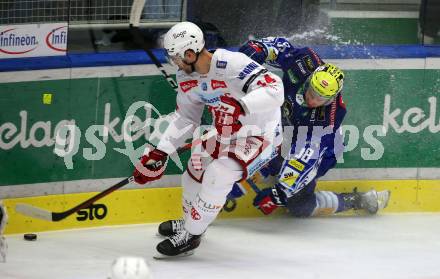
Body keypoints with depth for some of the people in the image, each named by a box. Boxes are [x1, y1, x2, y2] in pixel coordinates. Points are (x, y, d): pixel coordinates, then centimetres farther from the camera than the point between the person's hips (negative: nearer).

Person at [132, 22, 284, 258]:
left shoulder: (232, 64, -32)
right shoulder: (185, 77, -4)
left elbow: (274, 89, -40)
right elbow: (185, 117, 9)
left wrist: (241, 105, -54)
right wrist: (160, 152, 2)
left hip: (259, 134, -9)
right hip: (227, 134, 9)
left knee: (217, 176, -22)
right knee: (195, 171, 16)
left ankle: (190, 236, -7)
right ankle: (189, 222, 43)